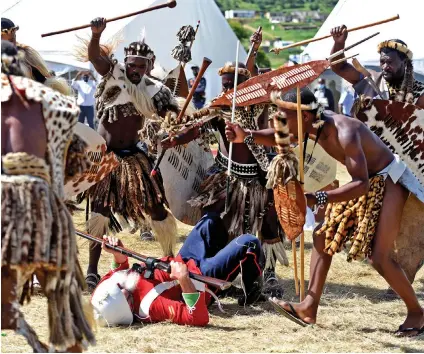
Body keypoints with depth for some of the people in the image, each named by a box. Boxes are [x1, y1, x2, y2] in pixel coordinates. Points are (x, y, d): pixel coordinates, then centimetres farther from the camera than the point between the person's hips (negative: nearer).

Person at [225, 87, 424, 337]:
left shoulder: (344, 133, -34)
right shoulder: (314, 124, -8)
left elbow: (362, 184, -38)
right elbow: (280, 137, 8)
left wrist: (318, 199, -47)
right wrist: (247, 136, -11)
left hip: (388, 181, -9)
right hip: (366, 182, 9)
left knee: (379, 257, -14)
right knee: (324, 236, 6)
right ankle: (310, 307, 8)